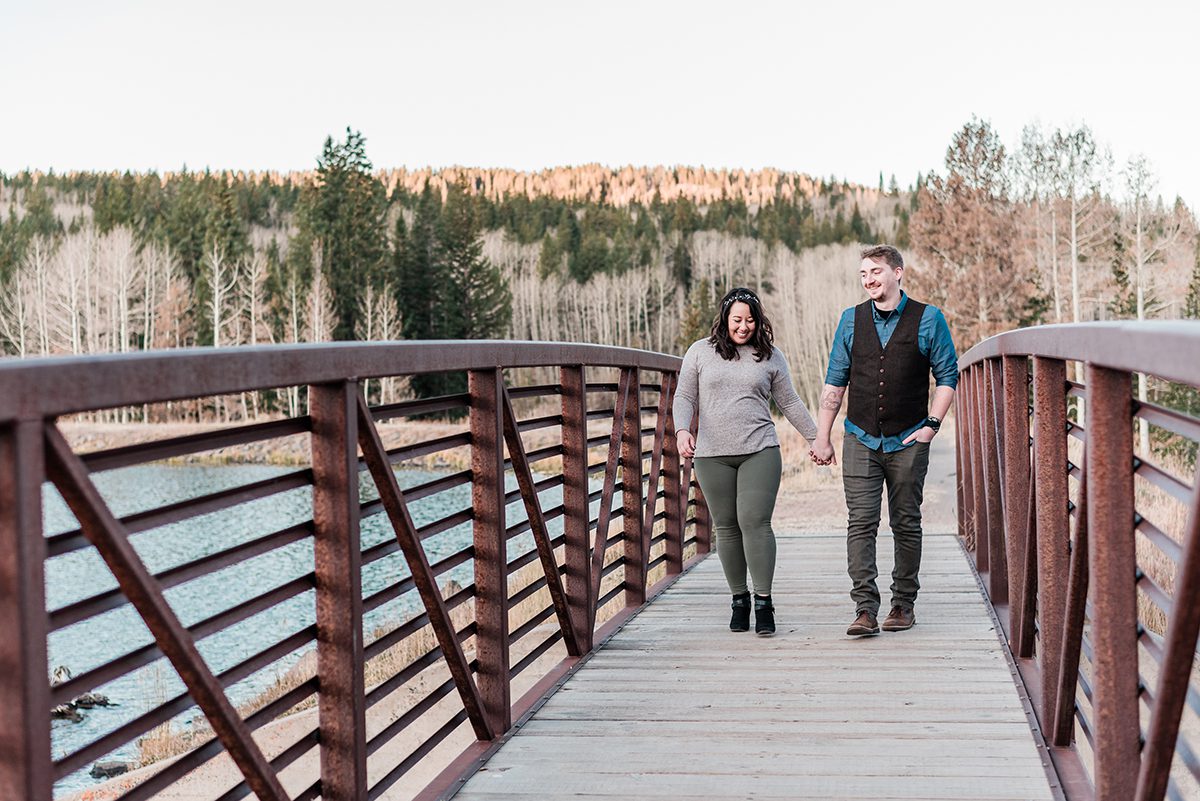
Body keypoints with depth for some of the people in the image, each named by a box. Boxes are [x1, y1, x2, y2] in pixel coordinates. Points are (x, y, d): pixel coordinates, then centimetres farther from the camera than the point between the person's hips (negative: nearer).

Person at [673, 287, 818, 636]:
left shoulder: (770, 356, 9)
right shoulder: (700, 352, 8)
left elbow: (790, 402, 15)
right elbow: (684, 397, 6)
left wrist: (815, 437, 16)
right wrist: (682, 430, -12)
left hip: (759, 452, -1)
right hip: (712, 455, 1)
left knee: (755, 522, -11)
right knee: (726, 528, 5)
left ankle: (763, 602, -5)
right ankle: (739, 599, 17)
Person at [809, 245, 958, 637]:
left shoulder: (928, 319, 0)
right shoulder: (851, 319, 7)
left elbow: (947, 375, 4)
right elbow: (835, 381, 10)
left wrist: (931, 424, -6)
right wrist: (822, 437, 6)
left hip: (908, 442, -1)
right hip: (860, 441, 1)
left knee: (906, 524, 6)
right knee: (861, 522, -8)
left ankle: (904, 604, 18)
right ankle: (865, 609, -10)